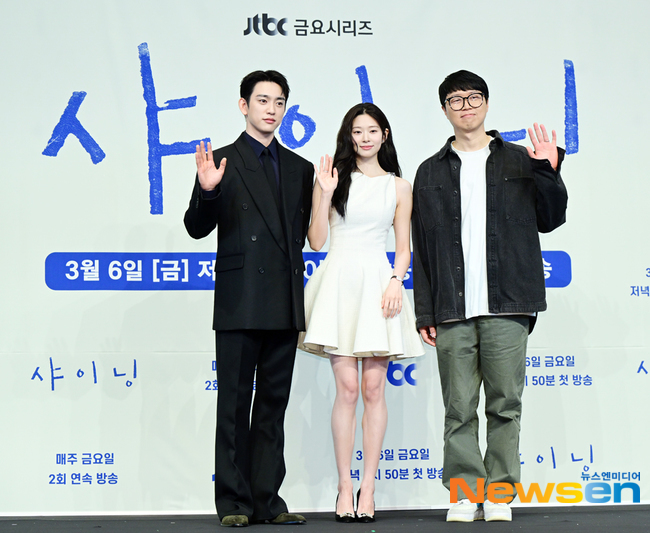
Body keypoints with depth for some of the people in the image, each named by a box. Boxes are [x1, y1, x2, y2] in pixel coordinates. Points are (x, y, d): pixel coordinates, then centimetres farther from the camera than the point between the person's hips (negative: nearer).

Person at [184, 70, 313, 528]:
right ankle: (234, 503, 5)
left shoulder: (300, 169, 15)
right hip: (240, 305, -4)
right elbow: (198, 228, -4)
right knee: (234, 404, 0)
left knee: (273, 404, 8)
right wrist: (207, 191, -21)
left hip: (285, 308, 4)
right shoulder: (222, 162, 2)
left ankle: (267, 500, 13)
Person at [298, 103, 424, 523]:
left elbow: (403, 247, 10)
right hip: (339, 282, -1)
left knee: (373, 388, -2)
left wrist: (396, 281, -6)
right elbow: (316, 241, 4)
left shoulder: (398, 187, 13)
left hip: (378, 282, 1)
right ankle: (345, 486, 1)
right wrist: (325, 192, -3)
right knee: (347, 387, -6)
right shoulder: (334, 179, 10)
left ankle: (368, 488, 3)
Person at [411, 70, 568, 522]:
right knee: (459, 408, 1)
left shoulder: (518, 162, 11)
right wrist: (425, 311, 4)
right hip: (453, 310, 1)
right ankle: (465, 492, 8)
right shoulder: (432, 172, 13)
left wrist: (548, 172, -5)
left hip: (506, 306, -1)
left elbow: (550, 219, 11)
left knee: (505, 404, 0)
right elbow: (422, 246, 11)